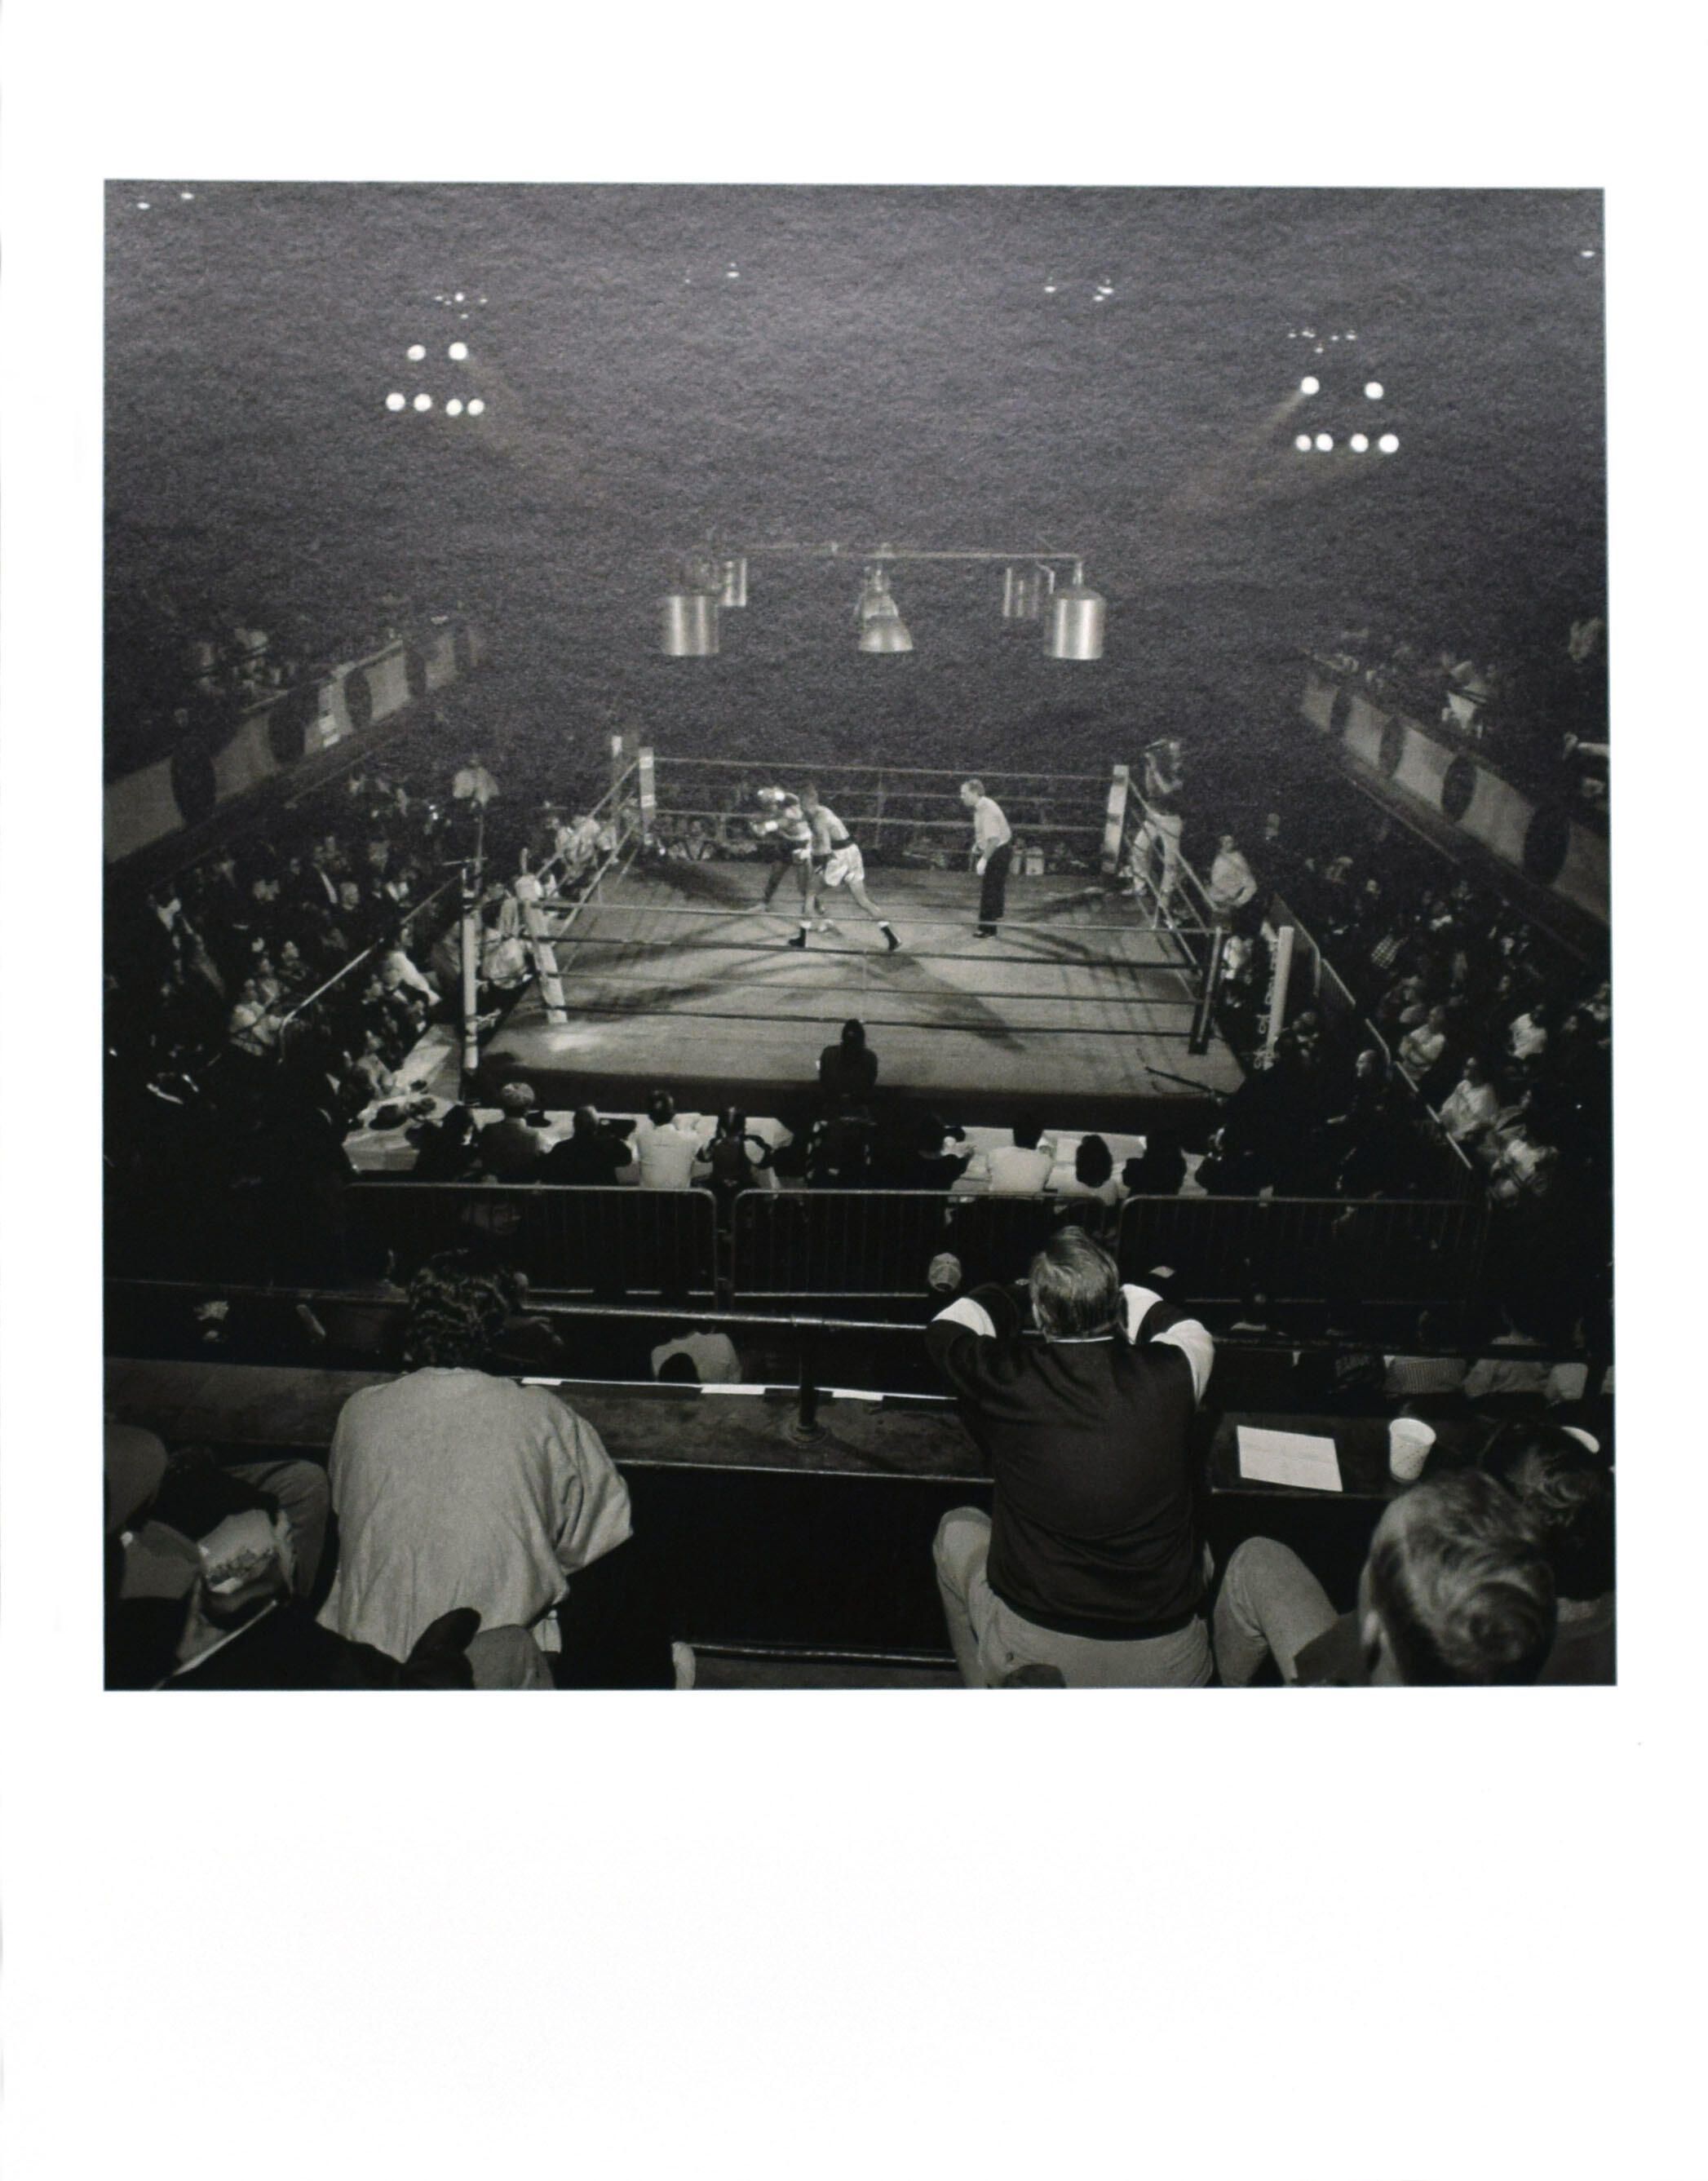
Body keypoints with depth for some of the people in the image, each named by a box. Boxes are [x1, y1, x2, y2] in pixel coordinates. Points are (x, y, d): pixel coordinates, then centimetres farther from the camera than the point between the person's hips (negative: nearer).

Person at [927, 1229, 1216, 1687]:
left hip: (1032, 1654, -1)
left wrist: (996, 1299, 28)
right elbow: (1194, 1335, 17)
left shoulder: (1009, 1377, -14)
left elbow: (942, 1330, 10)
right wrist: (1120, 1297, 30)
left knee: (956, 1530, 28)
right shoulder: (1170, 1375, -11)